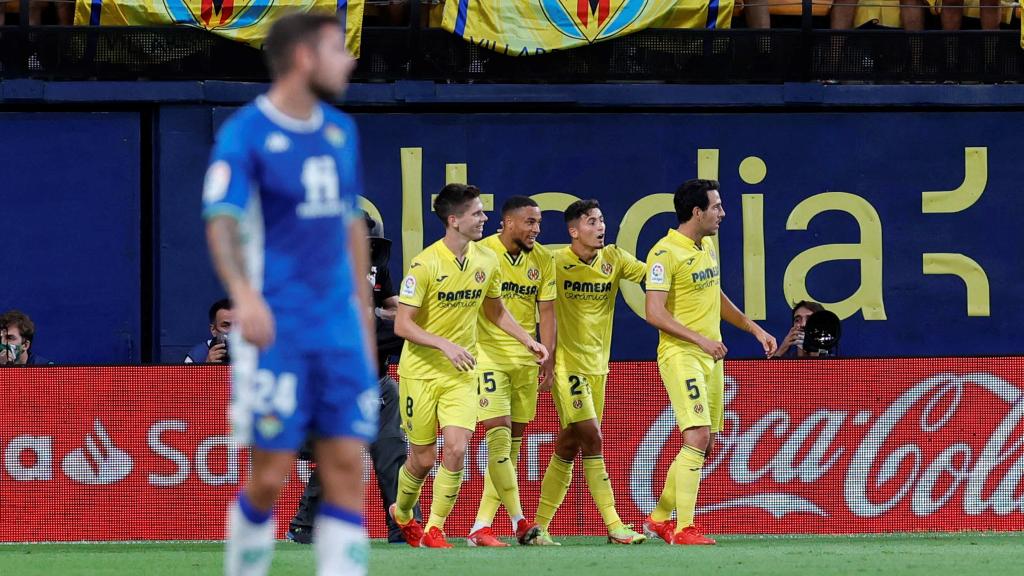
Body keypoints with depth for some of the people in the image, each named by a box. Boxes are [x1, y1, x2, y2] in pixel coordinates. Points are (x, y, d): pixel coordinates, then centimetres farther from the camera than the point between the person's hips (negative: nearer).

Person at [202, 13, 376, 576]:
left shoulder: (340, 131, 14)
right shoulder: (245, 132, -8)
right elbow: (222, 221, -19)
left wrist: (363, 308, 22)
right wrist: (244, 293, -35)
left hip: (342, 333, 6)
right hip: (276, 335, -6)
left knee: (347, 466, -2)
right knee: (270, 476, -4)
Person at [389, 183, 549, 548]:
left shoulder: (486, 261, 0)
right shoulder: (425, 264, -17)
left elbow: (495, 311, 18)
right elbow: (402, 325, -17)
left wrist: (528, 341, 8)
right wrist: (446, 345, -29)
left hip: (461, 373, 4)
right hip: (420, 371, -4)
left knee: (456, 450, -14)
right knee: (423, 458, 5)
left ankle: (434, 530, 0)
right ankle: (402, 514, 36)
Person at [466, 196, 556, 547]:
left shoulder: (542, 260, 5)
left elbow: (546, 311, 8)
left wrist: (548, 359, 2)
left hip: (525, 359, 5)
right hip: (488, 356, -5)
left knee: (514, 441, 4)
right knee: (499, 433, -15)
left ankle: (481, 526, 7)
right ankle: (518, 521, -15)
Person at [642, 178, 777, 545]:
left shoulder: (708, 247, 14)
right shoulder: (666, 253, -14)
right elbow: (655, 313, -20)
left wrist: (754, 329, 24)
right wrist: (700, 339, -26)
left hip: (710, 356, 9)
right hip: (680, 354, -9)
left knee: (705, 445, 9)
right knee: (698, 436, -18)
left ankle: (659, 518, 21)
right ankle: (683, 528, -17)